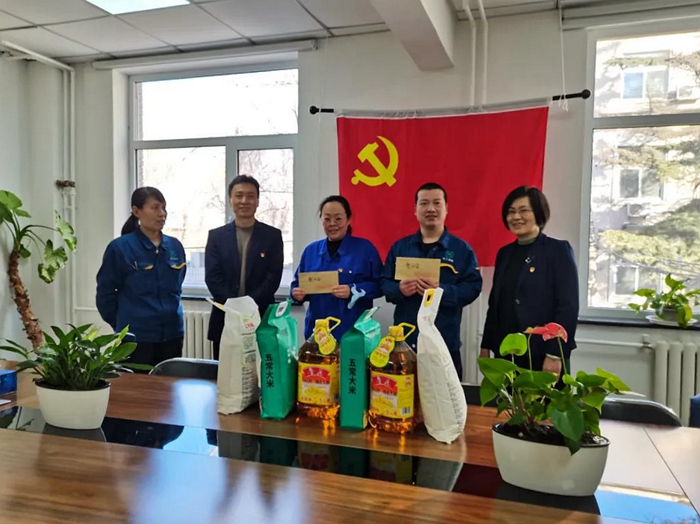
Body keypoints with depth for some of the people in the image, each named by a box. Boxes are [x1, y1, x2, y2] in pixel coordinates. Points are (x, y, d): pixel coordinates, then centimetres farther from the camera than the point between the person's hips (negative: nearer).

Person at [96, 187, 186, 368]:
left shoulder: (175, 246, 5)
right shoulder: (120, 247, -9)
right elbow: (105, 293, -1)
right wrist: (124, 324, 6)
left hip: (172, 334, 5)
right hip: (135, 338, -4)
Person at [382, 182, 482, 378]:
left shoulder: (462, 248, 1)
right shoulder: (399, 247, 9)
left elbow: (473, 287, -5)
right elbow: (385, 283, 7)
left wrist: (442, 291, -22)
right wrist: (399, 289, -16)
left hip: (444, 340, -2)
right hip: (404, 338, 2)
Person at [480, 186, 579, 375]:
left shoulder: (558, 250, -5)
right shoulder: (504, 253, 11)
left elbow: (568, 307, -11)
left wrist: (555, 355, -16)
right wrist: (486, 346, 10)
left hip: (542, 356, -5)